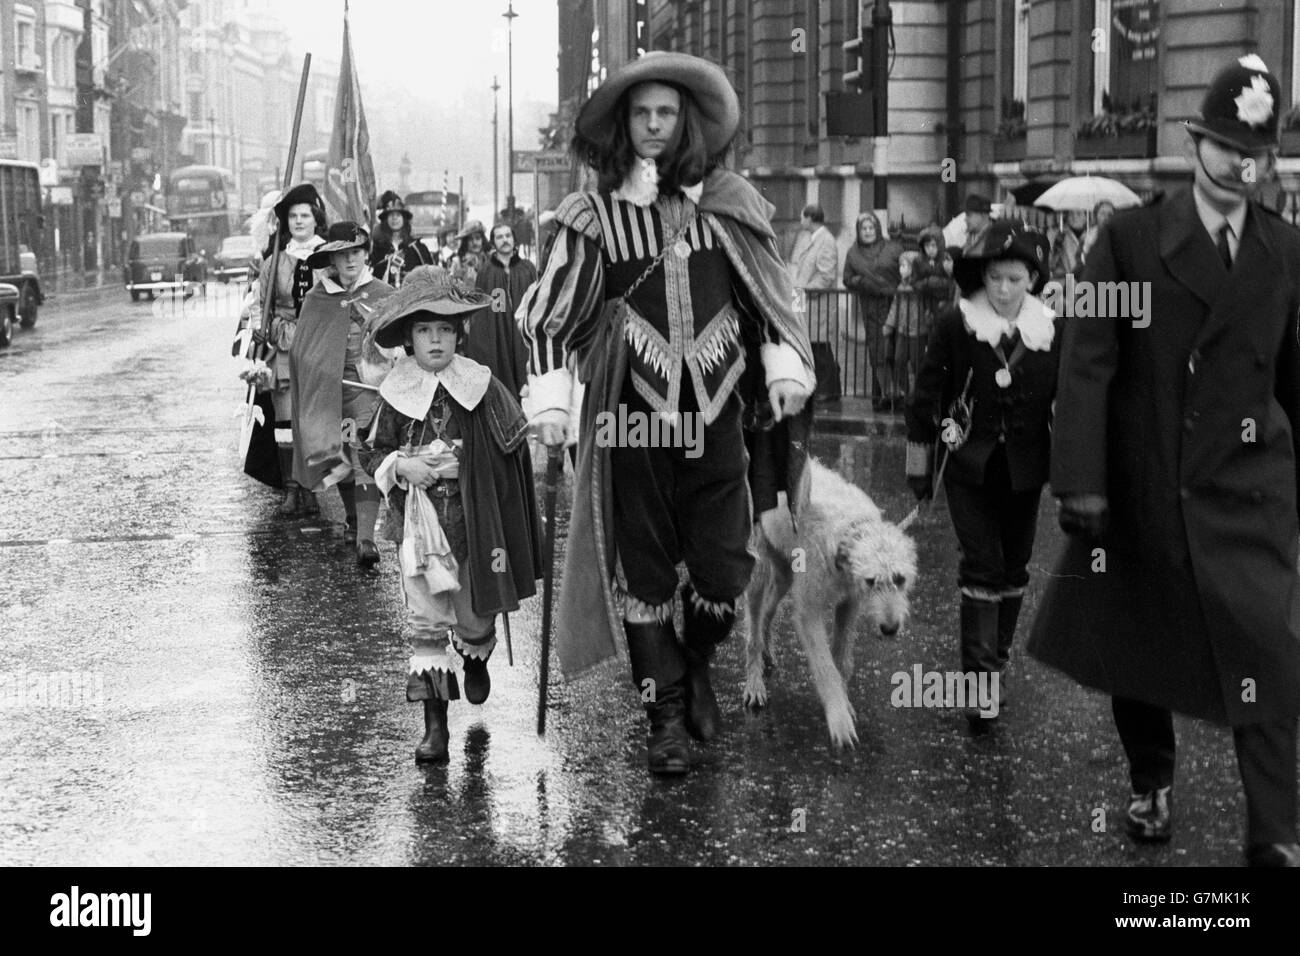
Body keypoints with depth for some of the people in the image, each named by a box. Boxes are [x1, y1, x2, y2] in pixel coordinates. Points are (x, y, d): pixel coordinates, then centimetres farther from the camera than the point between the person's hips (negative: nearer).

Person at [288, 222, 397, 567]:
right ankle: (352, 520, 34)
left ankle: (366, 537, -21)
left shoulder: (383, 294, 2)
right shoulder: (316, 298, 5)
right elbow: (301, 350, 10)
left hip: (370, 385, -3)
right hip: (328, 390, 3)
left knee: (365, 460, -15)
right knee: (339, 459, 13)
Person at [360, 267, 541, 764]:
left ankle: (475, 661, 48)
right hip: (419, 524, 0)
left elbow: (510, 453, 0)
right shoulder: (395, 395, 0)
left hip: (473, 523, 0)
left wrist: (459, 465, -10)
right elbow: (372, 452, 7)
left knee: (475, 616, 11)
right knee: (426, 621, -2)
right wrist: (401, 464, -11)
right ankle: (434, 725, 2)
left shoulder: (483, 389, -4)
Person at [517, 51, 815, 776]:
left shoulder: (727, 203, 3)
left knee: (725, 568, 1)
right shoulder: (596, 214, -2)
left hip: (716, 417, 1)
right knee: (645, 572, 5)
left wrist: (784, 364, 1)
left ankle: (697, 664, 33)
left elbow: (773, 291, 12)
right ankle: (666, 715, 18)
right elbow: (547, 312, 1)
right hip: (633, 418, -1)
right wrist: (550, 396, -8)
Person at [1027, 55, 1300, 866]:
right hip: (1141, 488, -1)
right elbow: (1087, 364, -9)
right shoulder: (1131, 238, -5)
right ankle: (1152, 785, 38)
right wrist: (1081, 482, -16)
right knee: (1138, 646, 14)